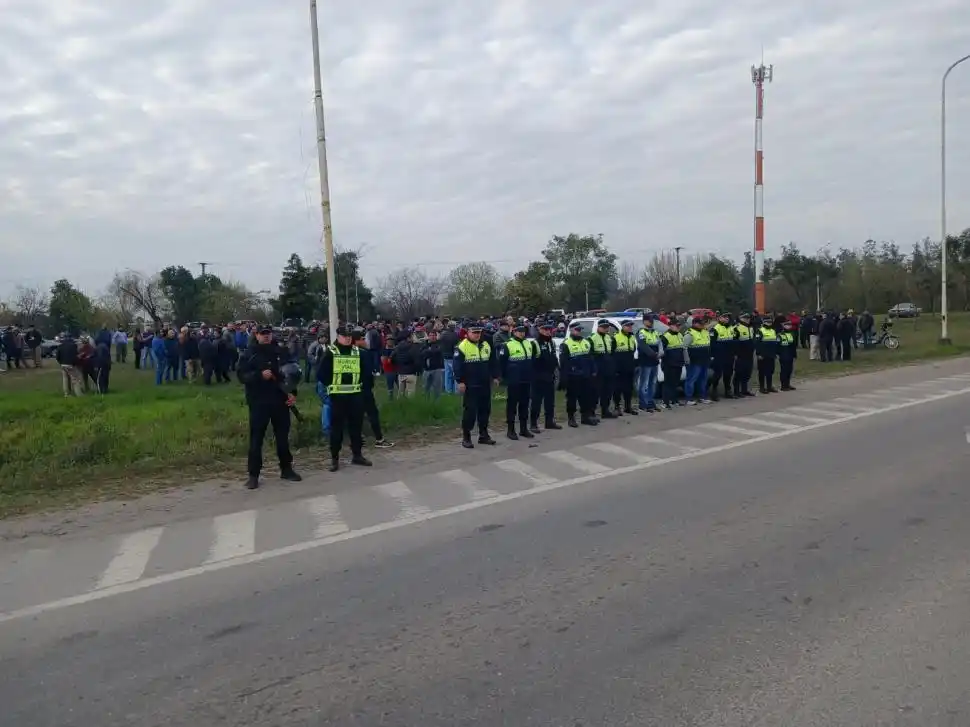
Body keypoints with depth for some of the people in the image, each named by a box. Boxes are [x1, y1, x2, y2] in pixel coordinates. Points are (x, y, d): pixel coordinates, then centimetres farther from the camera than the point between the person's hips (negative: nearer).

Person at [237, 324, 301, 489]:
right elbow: (241, 376, -9)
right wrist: (260, 375, -24)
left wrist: (292, 393, 1)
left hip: (280, 401, 4)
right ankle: (253, 475, 5)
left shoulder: (279, 352, 9)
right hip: (258, 402, -3)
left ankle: (286, 469, 25)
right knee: (256, 438, -1)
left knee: (283, 436, 12)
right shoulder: (250, 354, -2)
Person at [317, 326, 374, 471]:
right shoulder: (330, 352, -3)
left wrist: (360, 382, 6)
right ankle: (334, 458, 7)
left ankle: (357, 455, 20)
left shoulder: (357, 352, 8)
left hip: (355, 394, 4)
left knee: (356, 425, 9)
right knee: (336, 427, 1)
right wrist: (331, 385, -2)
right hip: (337, 395, -4)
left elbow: (367, 371, 15)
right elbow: (321, 373, -4)